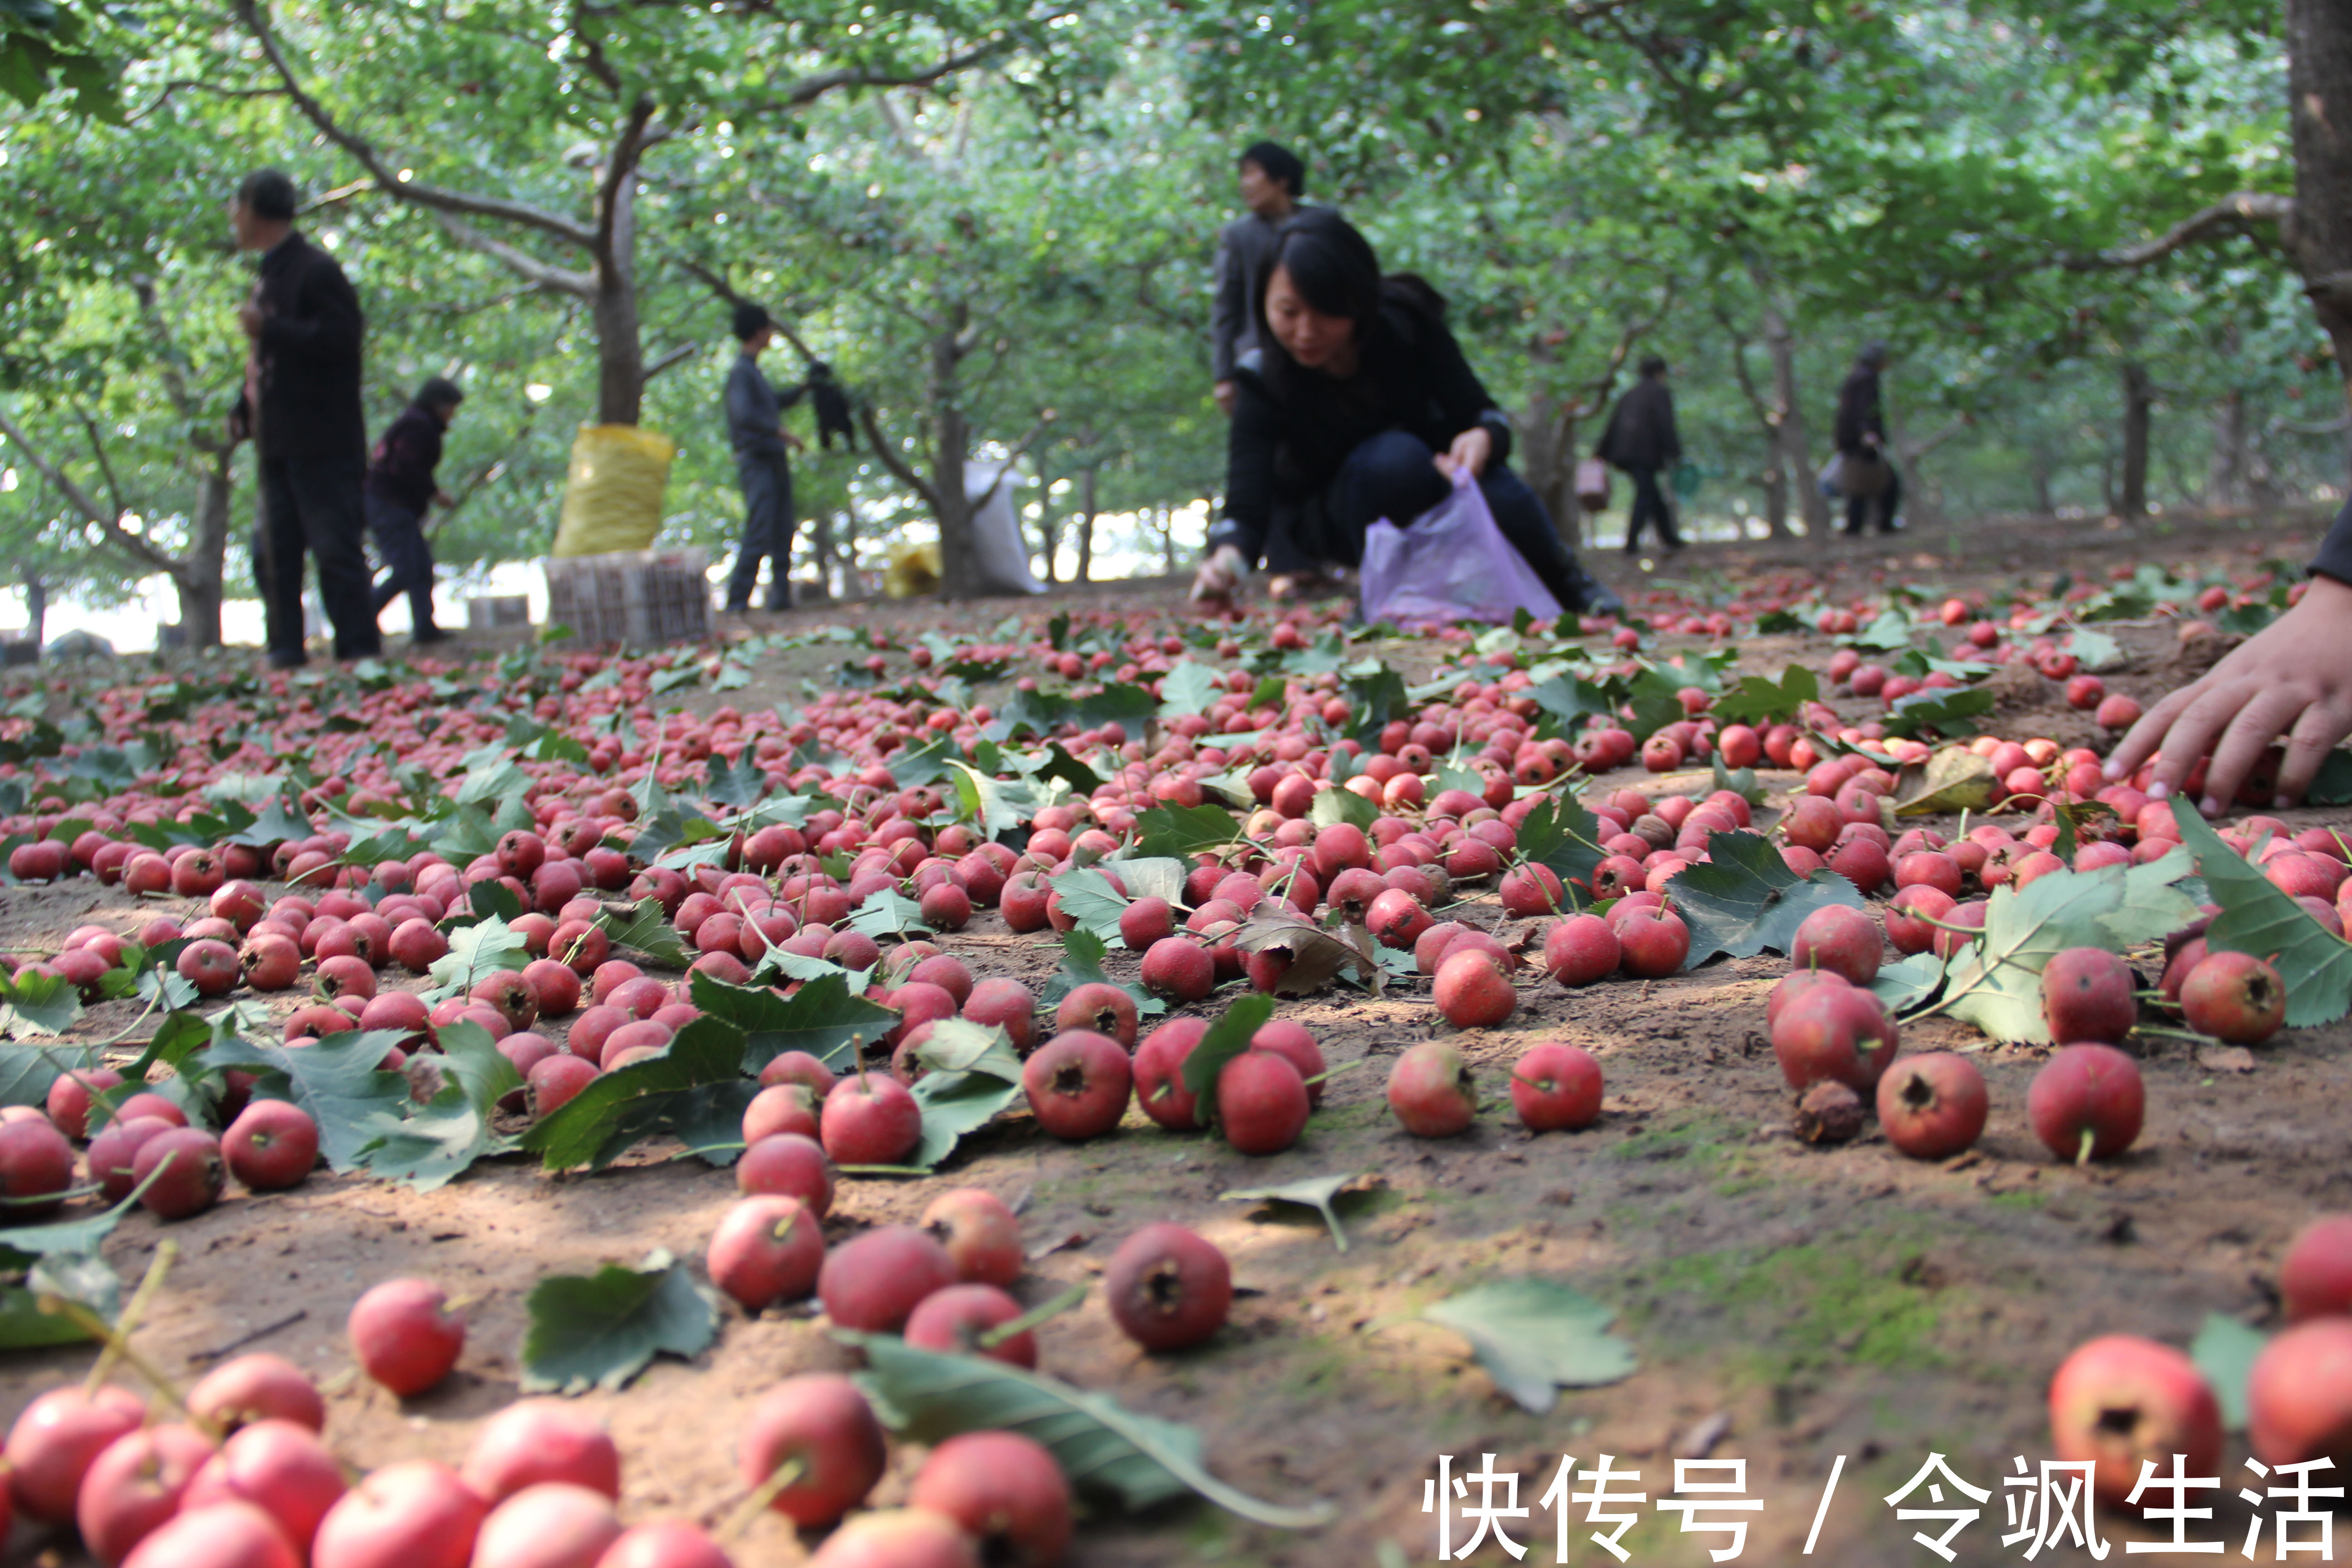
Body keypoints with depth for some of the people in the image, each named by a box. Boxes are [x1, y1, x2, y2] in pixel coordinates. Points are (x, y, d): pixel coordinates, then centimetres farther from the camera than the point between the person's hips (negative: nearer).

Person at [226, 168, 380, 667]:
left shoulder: (315, 270, -10)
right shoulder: (269, 275, 19)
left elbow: (340, 338, -21)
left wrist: (269, 329, -20)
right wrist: (244, 410, 13)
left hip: (322, 443, -9)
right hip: (280, 444, 9)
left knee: (336, 550, -8)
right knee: (273, 553, 9)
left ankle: (359, 649, -3)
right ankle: (285, 650, 14)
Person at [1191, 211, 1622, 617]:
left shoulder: (1407, 323, -22)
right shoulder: (1264, 379, -27)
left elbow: (1482, 413, -18)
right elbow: (1246, 504, -36)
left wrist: (1482, 439, -44)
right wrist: (1227, 559, -60)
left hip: (1431, 476, 3)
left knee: (1500, 495, -30)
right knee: (1394, 457, -36)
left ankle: (1564, 582, 1)